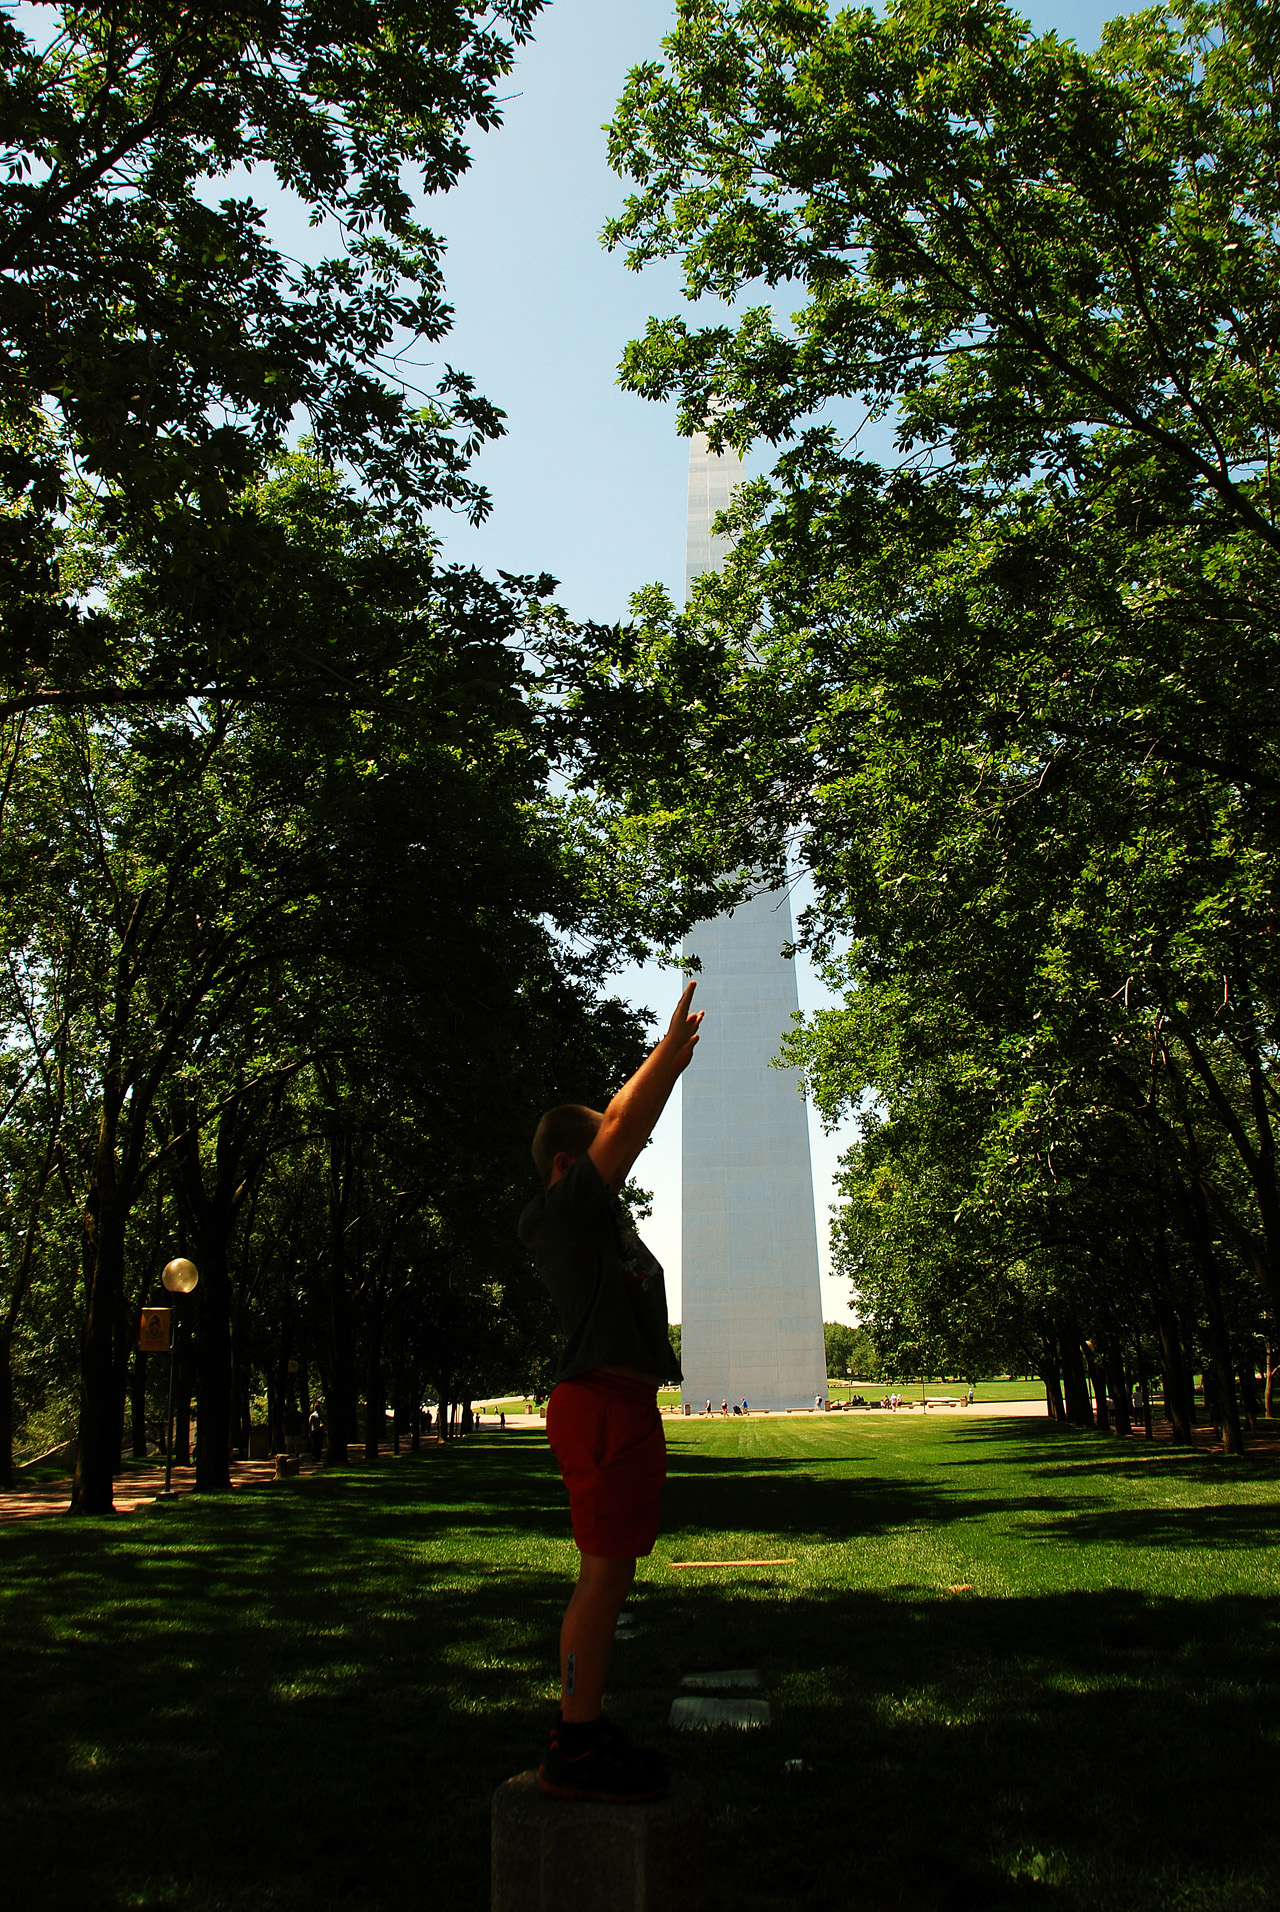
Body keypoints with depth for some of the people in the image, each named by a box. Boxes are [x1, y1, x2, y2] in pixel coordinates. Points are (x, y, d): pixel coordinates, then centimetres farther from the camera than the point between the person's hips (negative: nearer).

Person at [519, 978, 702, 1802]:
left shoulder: (594, 1214, 18)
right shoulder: (559, 1208, -7)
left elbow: (625, 1124, 27)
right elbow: (624, 1127, -11)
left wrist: (672, 1059, 28)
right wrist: (672, 1046, -2)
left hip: (623, 1403, 10)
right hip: (604, 1402, -10)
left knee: (611, 1575, 13)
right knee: (605, 1573, -7)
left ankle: (586, 1728, 22)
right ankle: (576, 1749, 0)